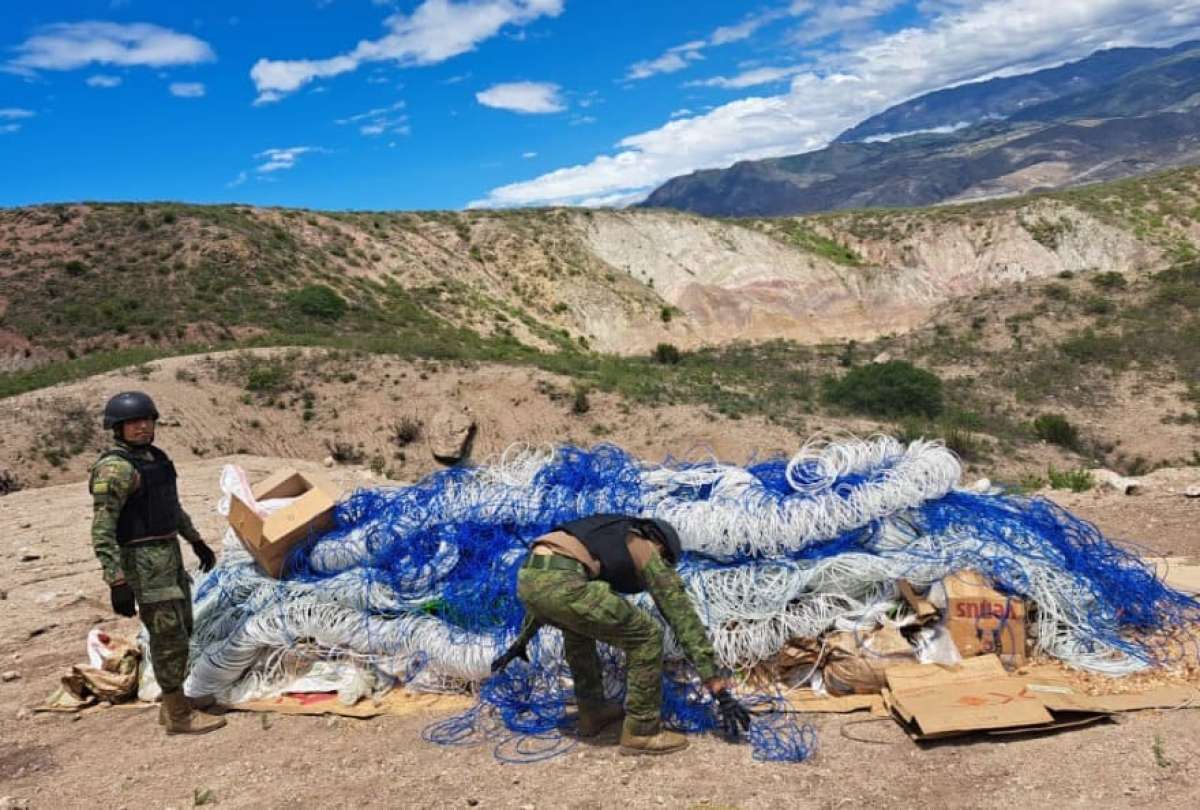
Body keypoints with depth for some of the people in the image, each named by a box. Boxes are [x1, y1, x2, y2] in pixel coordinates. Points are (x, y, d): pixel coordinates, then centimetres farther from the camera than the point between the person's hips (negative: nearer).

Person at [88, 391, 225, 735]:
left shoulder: (153, 457, 10)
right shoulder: (114, 468, -20)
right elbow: (102, 530, -22)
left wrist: (197, 541, 27)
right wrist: (117, 583, -26)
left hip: (167, 553, 10)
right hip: (142, 562, -10)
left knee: (179, 629, 16)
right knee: (170, 638, -2)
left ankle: (173, 703, 29)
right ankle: (180, 716, 11)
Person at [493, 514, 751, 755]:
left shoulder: (601, 540, 41)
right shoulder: (650, 555, 21)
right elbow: (686, 622, 19)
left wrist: (522, 641, 56)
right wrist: (720, 690, 19)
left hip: (527, 579, 8)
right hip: (559, 584, -8)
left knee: (578, 625, 38)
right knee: (645, 636, 8)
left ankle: (592, 711, 41)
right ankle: (641, 731, 19)